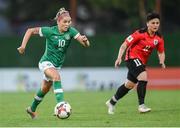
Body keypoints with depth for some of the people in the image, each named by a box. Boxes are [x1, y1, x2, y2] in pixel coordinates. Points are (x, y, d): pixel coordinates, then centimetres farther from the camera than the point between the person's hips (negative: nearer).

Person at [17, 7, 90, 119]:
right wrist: (23, 46, -19)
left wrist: (85, 40, -45)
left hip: (57, 64, 5)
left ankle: (32, 109, 43)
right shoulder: (50, 31, -20)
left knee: (45, 89, 20)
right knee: (56, 77, -35)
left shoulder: (71, 31, -14)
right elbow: (30, 31, -11)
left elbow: (86, 44, -21)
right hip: (46, 62, -5)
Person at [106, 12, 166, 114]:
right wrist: (119, 58, -26)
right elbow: (124, 45, -15)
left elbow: (161, 52, 9)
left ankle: (112, 102, 34)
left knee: (130, 85, 16)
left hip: (142, 62, 7)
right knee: (143, 78, -27)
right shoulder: (140, 34, -19)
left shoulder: (159, 38, -3)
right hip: (132, 57, -7)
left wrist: (162, 62, -11)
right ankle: (141, 105, -22)